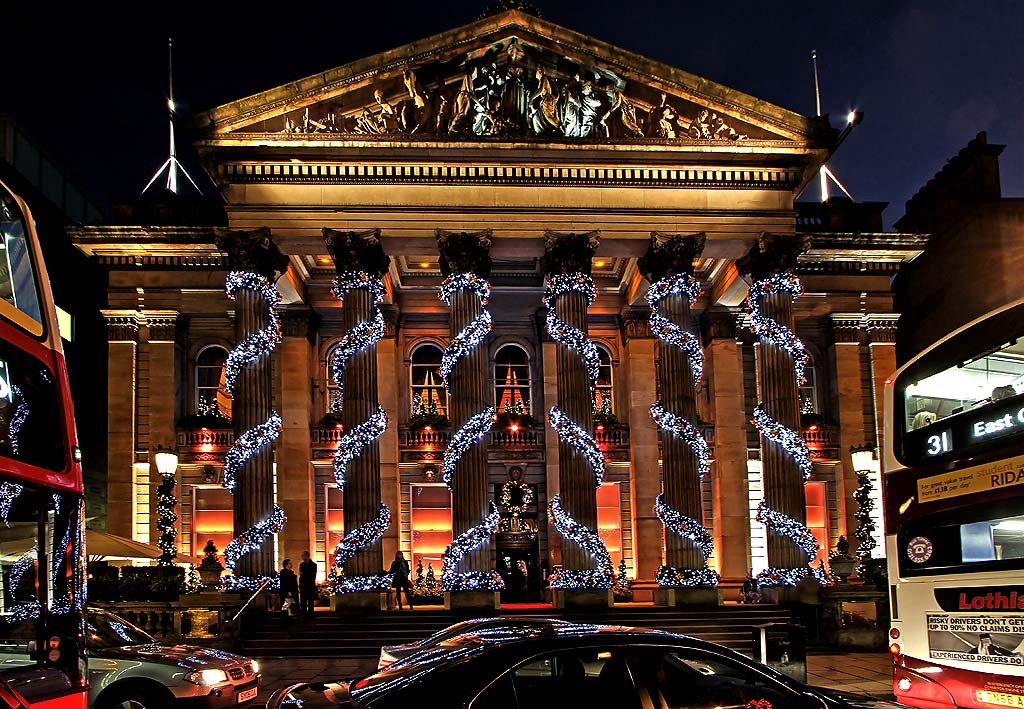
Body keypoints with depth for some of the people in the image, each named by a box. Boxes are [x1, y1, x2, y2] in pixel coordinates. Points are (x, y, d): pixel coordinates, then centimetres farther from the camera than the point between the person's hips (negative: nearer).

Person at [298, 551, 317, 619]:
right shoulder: (301, 565, 14)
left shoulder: (313, 565, -1)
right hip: (303, 586, 5)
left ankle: (310, 615, -2)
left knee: (310, 602, -3)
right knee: (303, 602, 3)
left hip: (310, 586, -5)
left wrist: (302, 574, -6)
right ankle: (304, 615, 6)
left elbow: (313, 576, -5)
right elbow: (300, 574, 16)